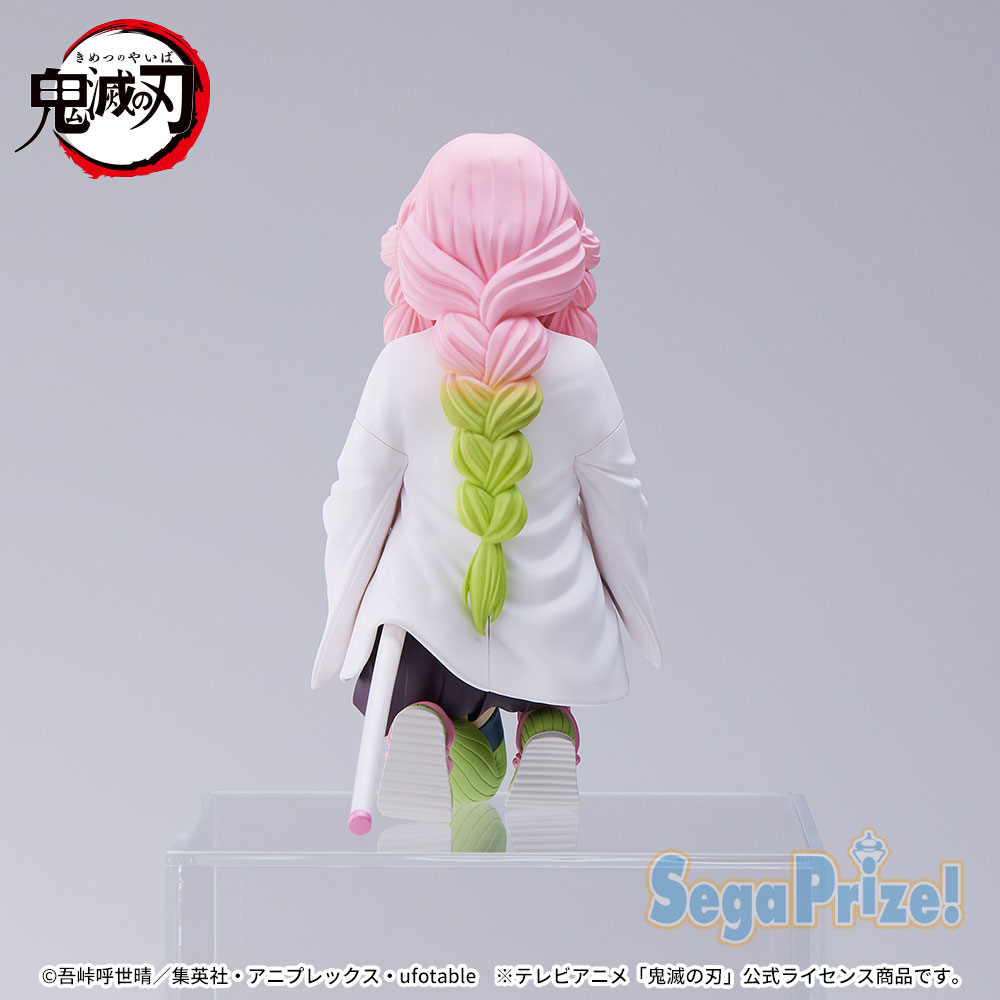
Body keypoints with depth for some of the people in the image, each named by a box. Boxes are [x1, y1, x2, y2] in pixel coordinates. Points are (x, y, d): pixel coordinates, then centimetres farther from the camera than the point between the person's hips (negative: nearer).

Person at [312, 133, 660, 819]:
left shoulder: (401, 368, -10)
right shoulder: (579, 369, -9)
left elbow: (355, 501, -3)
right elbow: (618, 503, 1)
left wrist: (347, 617, 15)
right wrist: (633, 607, 21)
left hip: (424, 618, 0)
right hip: (557, 626, 1)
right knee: (549, 716, 34)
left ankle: (423, 727, -9)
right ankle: (547, 732, -1)